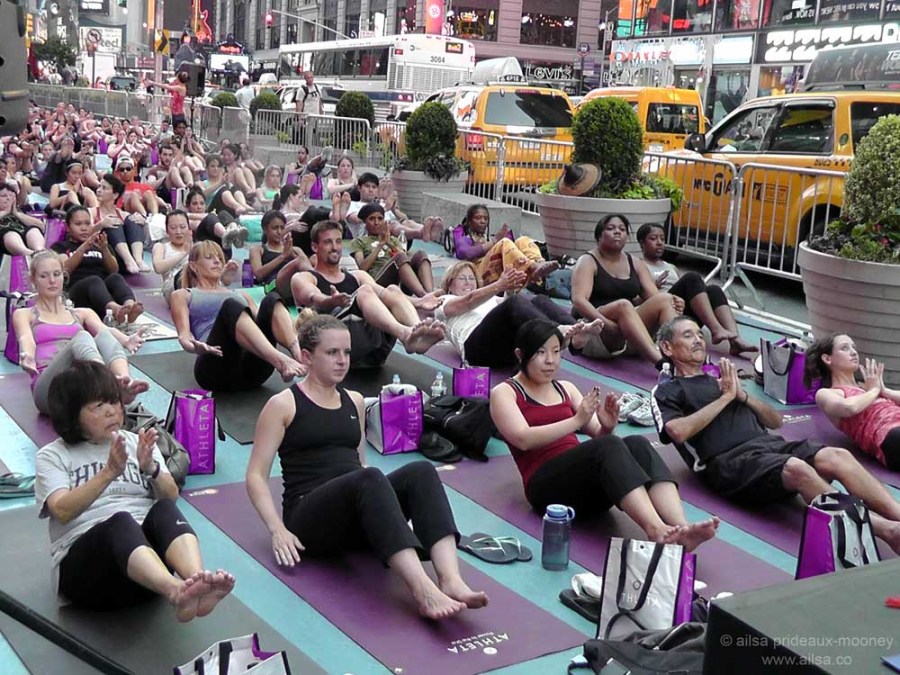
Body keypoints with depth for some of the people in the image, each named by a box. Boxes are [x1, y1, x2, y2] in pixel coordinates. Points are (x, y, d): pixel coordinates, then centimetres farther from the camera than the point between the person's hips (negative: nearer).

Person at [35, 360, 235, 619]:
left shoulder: (136, 443, 19)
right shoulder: (52, 456, 11)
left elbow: (171, 497, 4)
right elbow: (62, 511, -9)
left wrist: (150, 468, -16)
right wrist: (109, 472, -22)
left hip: (146, 544, 3)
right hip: (82, 563, -3)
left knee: (164, 510, -31)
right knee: (120, 521, -37)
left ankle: (198, 582, -59)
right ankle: (176, 593, -65)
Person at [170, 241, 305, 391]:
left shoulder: (240, 295, 36)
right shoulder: (183, 295, 26)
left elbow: (260, 321, 22)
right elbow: (184, 334, 8)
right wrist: (194, 346, -17)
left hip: (252, 368, 4)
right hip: (217, 368, -4)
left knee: (271, 300, -21)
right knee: (231, 306, -32)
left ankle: (299, 353, -49)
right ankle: (279, 361, -56)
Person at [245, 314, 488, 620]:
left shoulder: (354, 401, 19)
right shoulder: (283, 405, 2)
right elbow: (256, 476, -2)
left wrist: (379, 499, 9)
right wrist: (278, 529, -17)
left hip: (359, 519, 5)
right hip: (310, 516, -5)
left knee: (420, 471, -25)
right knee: (368, 479, -37)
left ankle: (451, 580, -44)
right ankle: (423, 591, -53)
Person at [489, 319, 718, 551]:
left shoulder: (566, 388, 23)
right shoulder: (504, 392, 6)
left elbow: (598, 436, 16)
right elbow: (523, 439, -12)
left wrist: (606, 427, -8)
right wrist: (577, 420, -21)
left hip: (589, 485, 5)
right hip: (547, 486, -5)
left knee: (637, 444, -26)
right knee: (609, 446, -33)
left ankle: (681, 529, -46)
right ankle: (656, 530, -52)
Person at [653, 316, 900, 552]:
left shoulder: (724, 380, 33)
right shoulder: (667, 391, 16)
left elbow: (776, 421, 29)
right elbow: (678, 431, -7)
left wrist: (742, 396, 10)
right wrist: (725, 397, 3)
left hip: (771, 444, 7)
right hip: (729, 461, -6)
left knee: (837, 456, -24)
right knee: (796, 468, -36)